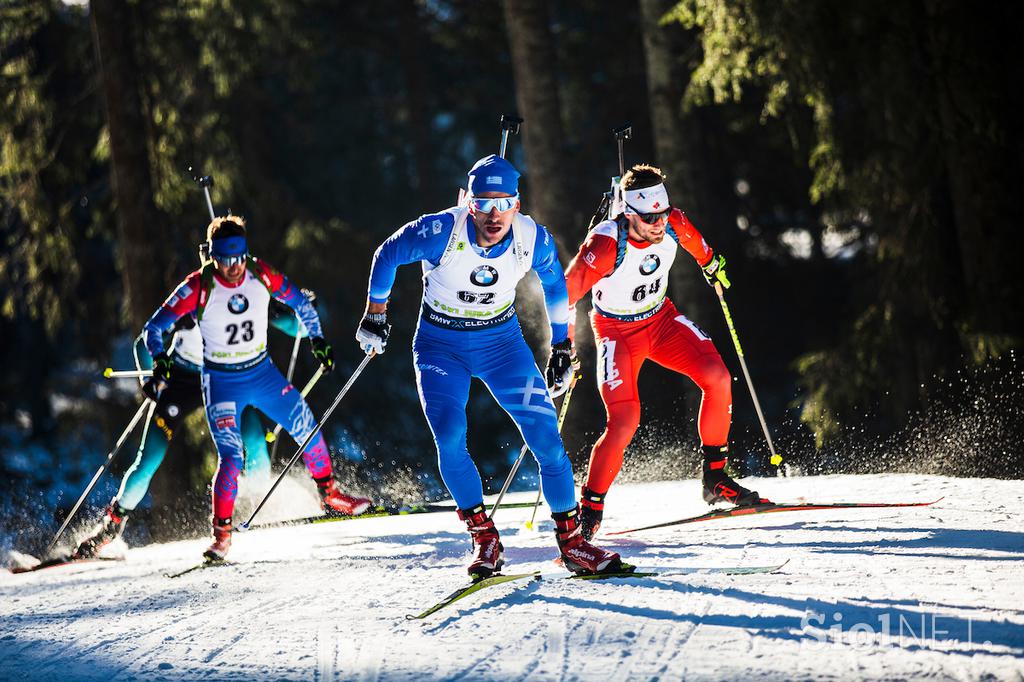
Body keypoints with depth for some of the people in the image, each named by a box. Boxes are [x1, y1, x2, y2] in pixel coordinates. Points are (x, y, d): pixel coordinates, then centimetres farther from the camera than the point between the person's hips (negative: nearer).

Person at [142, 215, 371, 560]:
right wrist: (161, 364, -30)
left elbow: (298, 301, 7)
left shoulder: (261, 275, -12)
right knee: (231, 459, -15)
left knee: (308, 429, 7)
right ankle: (222, 534, -2)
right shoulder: (199, 287, -21)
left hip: (263, 373, 4)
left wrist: (317, 339, 5)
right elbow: (155, 327, -16)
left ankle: (329, 494, 30)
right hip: (221, 382, -4)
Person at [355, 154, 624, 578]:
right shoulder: (440, 232, -25)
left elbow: (555, 286, 6)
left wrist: (561, 346, 11)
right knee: (449, 438, -21)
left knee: (546, 436, -9)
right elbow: (387, 256, -7)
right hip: (440, 347, -2)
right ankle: (484, 539, -6)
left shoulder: (534, 240, -16)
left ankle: (571, 540, 3)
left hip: (502, 341, 2)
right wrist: (375, 315, 1)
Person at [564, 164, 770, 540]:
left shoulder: (672, 224, -16)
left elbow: (693, 239, 10)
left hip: (661, 318, 5)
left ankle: (715, 479, 0)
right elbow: (567, 293, -25)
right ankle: (590, 508, -3)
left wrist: (710, 262, 29)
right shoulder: (605, 244, -31)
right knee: (624, 420, -20)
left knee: (718, 378, -14)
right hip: (617, 331, -5)